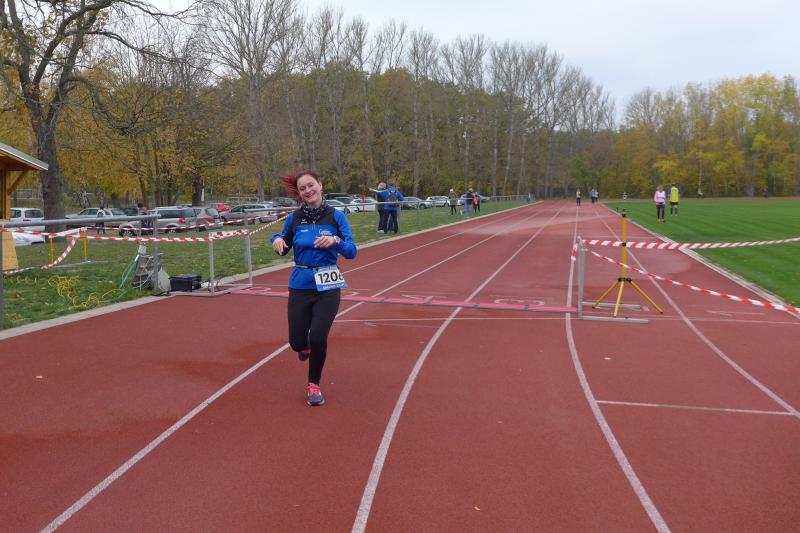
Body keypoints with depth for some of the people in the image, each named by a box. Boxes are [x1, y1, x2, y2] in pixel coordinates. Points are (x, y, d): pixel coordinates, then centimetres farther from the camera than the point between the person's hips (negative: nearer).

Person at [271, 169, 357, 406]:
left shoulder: (336, 216, -5)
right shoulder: (294, 218, 0)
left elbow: (351, 252, -6)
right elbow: (284, 248, 13)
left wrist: (335, 241, -25)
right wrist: (277, 240, -9)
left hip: (327, 287, -2)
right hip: (300, 285, 2)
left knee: (318, 338, -10)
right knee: (297, 342, 3)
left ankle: (314, 385, 17)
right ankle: (306, 346, 44)